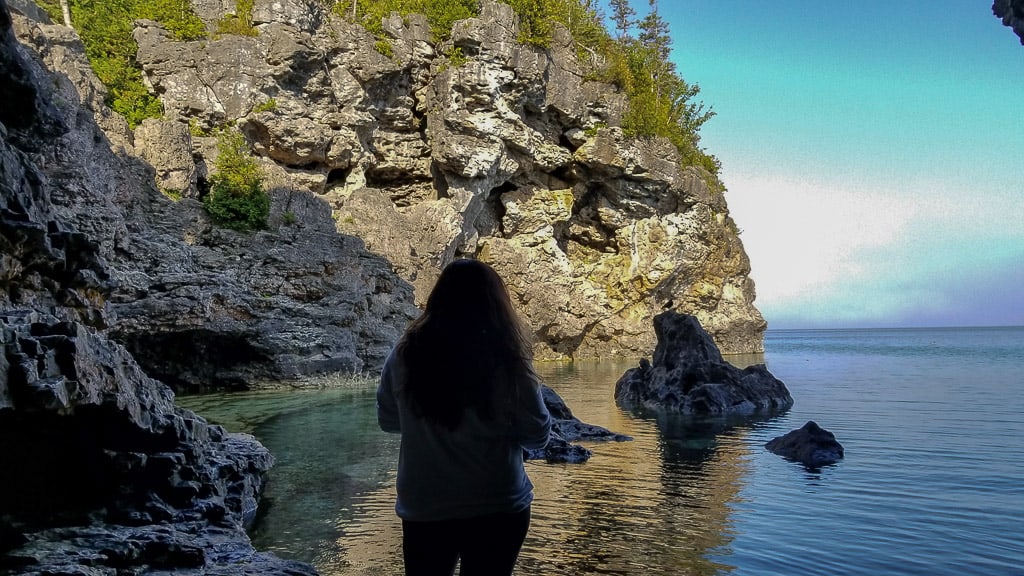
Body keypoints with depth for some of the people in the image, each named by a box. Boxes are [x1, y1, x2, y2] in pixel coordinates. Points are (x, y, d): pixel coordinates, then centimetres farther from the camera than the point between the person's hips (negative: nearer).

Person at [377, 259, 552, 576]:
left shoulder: (405, 354, -9)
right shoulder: (506, 361, -15)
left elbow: (388, 421, 6)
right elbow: (537, 435, -5)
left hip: (424, 509, 2)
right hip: (498, 508, -2)